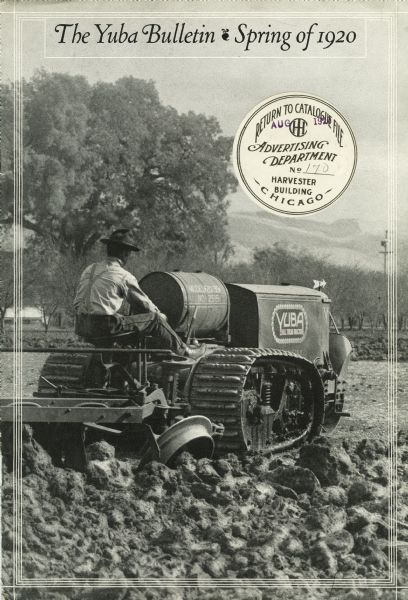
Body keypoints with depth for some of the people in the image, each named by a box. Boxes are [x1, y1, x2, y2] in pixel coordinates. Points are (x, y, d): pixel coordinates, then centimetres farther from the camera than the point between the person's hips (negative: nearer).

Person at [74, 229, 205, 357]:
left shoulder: (89, 269, 12)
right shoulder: (125, 277, -6)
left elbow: (77, 303, 12)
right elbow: (144, 303, 8)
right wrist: (160, 315, 26)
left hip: (82, 327, 7)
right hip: (105, 326, -7)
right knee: (154, 319, 6)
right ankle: (184, 351, 18)